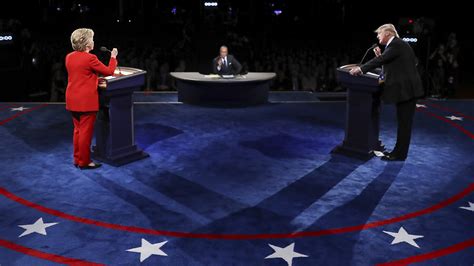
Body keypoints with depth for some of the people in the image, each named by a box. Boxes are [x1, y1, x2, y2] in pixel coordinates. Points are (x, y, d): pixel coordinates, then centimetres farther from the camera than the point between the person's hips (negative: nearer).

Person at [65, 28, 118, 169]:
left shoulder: (69, 57, 6)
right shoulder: (90, 58, -16)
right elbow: (109, 71, -7)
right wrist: (113, 57, 6)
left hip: (72, 100, 8)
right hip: (87, 101, -8)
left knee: (78, 130, 17)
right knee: (86, 132, 1)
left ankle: (77, 159, 24)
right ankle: (84, 162, 8)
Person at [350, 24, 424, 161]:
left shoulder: (396, 44, -13)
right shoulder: (397, 44, 18)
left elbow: (380, 60, -23)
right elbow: (390, 64, 15)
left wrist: (361, 69, -21)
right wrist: (380, 56, 4)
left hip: (406, 89, -10)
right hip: (406, 88, 10)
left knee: (404, 123, -4)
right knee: (403, 122, 14)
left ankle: (400, 154, 1)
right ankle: (399, 150, 22)